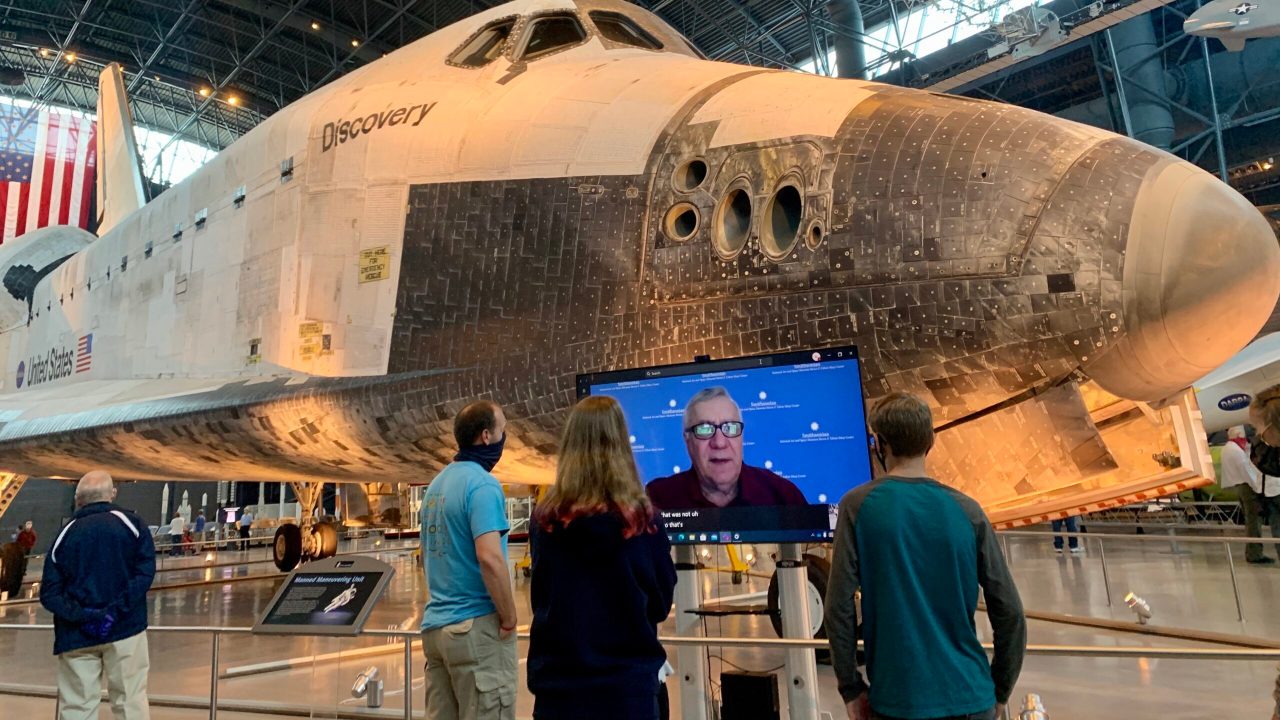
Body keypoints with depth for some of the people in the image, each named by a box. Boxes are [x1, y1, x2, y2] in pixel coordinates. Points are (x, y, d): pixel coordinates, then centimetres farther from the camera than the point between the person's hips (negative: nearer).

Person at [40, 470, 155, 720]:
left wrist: (81, 616, -8)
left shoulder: (66, 534, 6)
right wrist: (117, 610, -12)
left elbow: (49, 594, -1)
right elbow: (145, 572, -12)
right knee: (130, 700, 5)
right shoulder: (130, 522, -1)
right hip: (125, 627, -2)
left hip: (78, 633, 2)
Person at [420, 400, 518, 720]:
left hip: (436, 624, 8)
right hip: (476, 626, -8)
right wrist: (509, 619, -14)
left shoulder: (437, 483, 11)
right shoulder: (482, 484, -16)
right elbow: (490, 558, -26)